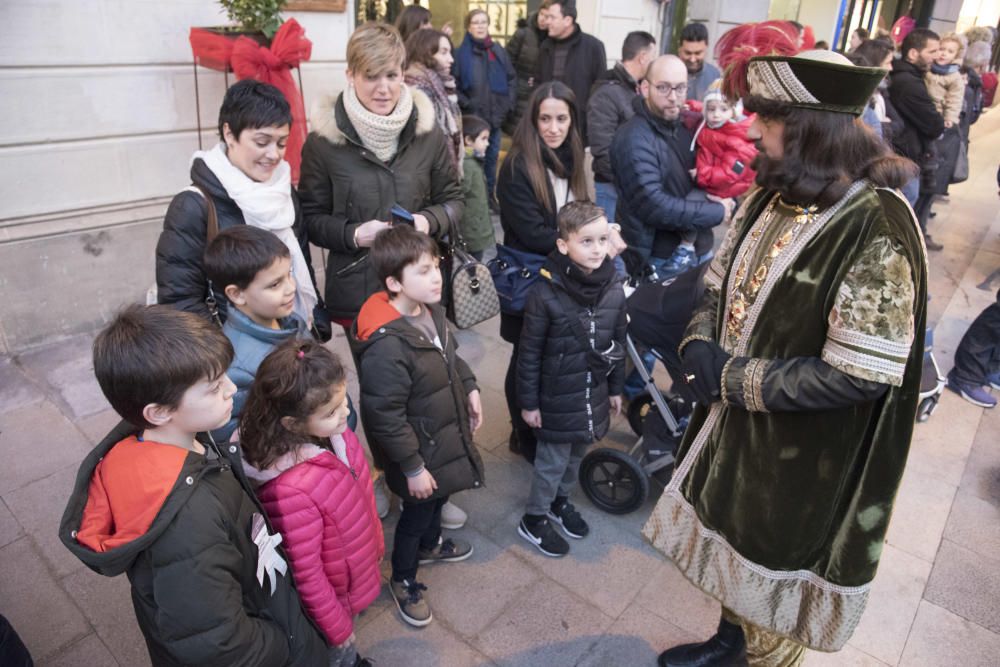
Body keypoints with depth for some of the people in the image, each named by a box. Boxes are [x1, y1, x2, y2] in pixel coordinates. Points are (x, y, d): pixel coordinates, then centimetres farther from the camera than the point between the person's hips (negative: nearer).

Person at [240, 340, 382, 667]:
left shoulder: (335, 434, -17)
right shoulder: (291, 489, -39)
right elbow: (307, 575, -25)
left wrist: (375, 543, 15)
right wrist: (339, 629, -11)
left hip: (359, 571, 6)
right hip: (335, 595, -6)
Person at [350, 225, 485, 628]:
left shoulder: (430, 310, -8)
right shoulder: (386, 344, -35)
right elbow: (385, 416, -28)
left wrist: (470, 388, 8)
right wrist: (412, 466, -21)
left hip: (446, 433, 8)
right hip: (419, 449, -8)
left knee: (439, 497, 29)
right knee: (416, 512, 14)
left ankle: (430, 545, 59)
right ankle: (403, 581, 42)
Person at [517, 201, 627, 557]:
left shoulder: (614, 289, -6)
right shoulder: (545, 293, -21)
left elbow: (618, 343, 6)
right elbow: (529, 353, -14)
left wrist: (616, 388, 13)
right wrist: (528, 402, -10)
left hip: (594, 393, 5)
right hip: (557, 397, -5)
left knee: (577, 454, 22)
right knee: (553, 460, 9)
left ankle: (560, 500, 48)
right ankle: (533, 519, 32)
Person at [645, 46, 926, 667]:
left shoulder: (876, 230, -26)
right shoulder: (774, 195, -1)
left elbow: (860, 375, -27)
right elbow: (723, 284, 9)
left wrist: (733, 379, -22)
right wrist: (701, 344, -10)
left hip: (804, 462, -8)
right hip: (734, 424, 8)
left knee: (777, 576, 17)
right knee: (735, 550, 28)